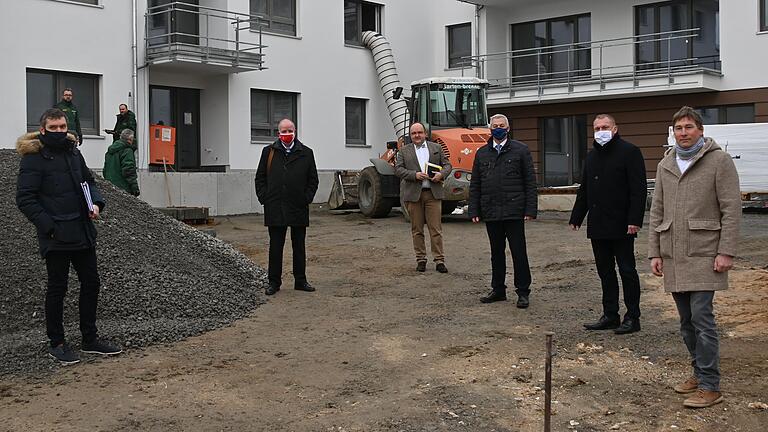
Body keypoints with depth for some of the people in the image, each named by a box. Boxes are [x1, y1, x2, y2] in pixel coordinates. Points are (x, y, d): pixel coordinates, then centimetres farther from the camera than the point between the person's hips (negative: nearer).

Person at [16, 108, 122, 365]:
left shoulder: (73, 152, 12)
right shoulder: (33, 158, -9)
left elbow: (88, 181, 23)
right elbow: (25, 198, -12)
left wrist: (96, 202, 3)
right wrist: (48, 226, -19)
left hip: (83, 233, 7)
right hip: (56, 236, -7)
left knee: (91, 283, 11)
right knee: (57, 288, 3)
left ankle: (90, 338, 24)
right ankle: (57, 343, 16)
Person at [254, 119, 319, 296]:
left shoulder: (306, 153, 6)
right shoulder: (269, 152, 7)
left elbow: (313, 179, 9)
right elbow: (260, 178, 9)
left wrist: (307, 198, -1)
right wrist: (264, 198, 0)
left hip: (299, 208, 1)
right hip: (274, 209, 0)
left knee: (299, 246, 9)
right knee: (275, 247, 4)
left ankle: (300, 281, 18)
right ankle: (274, 282, 12)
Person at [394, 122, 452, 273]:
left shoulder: (436, 148, 13)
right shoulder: (404, 151, 9)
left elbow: (447, 165, 11)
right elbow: (398, 169, 0)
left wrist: (441, 174, -11)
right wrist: (415, 175, -15)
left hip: (433, 193, 0)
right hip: (413, 194, 0)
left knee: (436, 229, -2)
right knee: (417, 229, 6)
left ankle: (439, 260, 1)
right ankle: (421, 259, 14)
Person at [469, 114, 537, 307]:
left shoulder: (520, 150, 2)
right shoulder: (481, 153, 12)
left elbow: (530, 182, -1)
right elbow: (475, 185, 13)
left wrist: (530, 209, -8)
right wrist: (474, 211, 5)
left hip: (514, 211, -4)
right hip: (491, 212, 4)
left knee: (519, 253, 0)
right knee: (496, 253, 12)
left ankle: (523, 292, 8)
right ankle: (498, 289, 22)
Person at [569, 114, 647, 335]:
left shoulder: (629, 152, -6)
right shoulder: (592, 156, 17)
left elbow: (638, 189, -13)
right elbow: (583, 190, 23)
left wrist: (634, 220, -21)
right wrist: (576, 217, 18)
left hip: (621, 225, -7)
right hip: (597, 225, 7)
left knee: (627, 270, -1)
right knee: (605, 272, 11)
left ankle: (632, 318, 6)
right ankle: (610, 315, 19)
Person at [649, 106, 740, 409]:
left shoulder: (719, 160, -3)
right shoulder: (665, 165, 14)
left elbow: (731, 209, -7)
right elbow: (657, 212, 15)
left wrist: (726, 252, -13)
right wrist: (654, 252, 10)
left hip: (703, 256, -6)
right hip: (673, 256, 6)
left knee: (701, 318, -9)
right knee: (687, 321, 12)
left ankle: (709, 386, -3)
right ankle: (700, 372, 26)